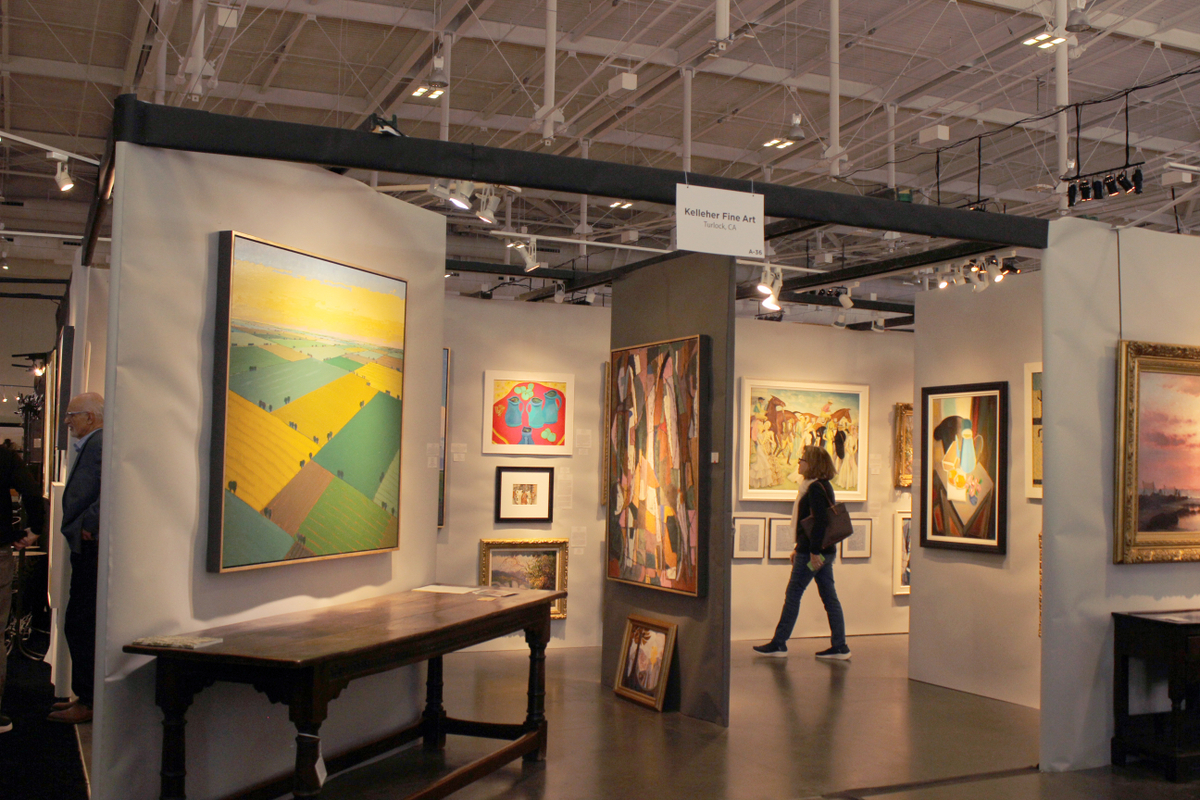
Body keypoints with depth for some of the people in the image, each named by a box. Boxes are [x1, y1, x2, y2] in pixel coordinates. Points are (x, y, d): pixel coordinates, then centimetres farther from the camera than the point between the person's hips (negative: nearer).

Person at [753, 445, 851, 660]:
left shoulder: (815, 488, -15)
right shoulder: (824, 485, 16)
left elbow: (820, 521, -22)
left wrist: (814, 551, -23)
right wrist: (799, 548, 23)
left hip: (813, 552, -10)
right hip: (825, 550, 10)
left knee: (793, 594, -2)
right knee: (829, 596, 8)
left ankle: (779, 644, 5)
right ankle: (840, 646, 9)